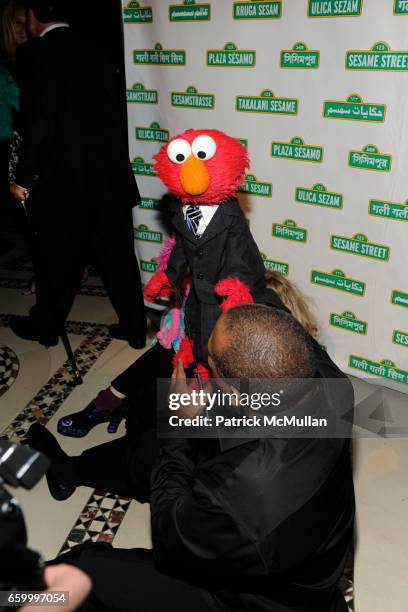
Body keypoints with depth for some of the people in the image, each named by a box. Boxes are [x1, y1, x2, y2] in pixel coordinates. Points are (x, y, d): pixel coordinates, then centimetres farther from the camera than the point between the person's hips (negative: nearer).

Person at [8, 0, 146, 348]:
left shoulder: (33, 54, -7)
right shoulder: (97, 56, 10)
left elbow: (38, 123, -14)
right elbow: (113, 116, 12)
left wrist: (24, 178, -5)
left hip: (63, 180, -5)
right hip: (111, 176, 5)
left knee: (57, 261, 11)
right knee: (119, 257, 11)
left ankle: (45, 327, 30)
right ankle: (135, 328, 20)